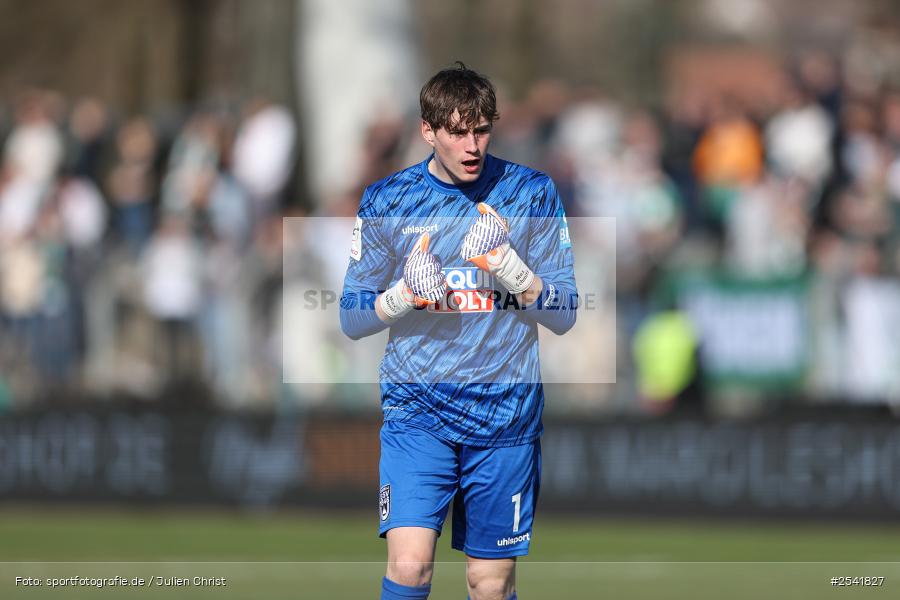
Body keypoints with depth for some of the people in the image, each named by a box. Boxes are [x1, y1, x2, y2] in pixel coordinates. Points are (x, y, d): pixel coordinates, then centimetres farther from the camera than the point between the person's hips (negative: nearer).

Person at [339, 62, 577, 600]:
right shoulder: (387, 201, 2)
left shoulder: (532, 193, 1)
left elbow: (564, 315, 1)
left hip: (505, 412, 0)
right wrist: (405, 294, -15)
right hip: (416, 408, 0)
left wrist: (507, 264, -17)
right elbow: (352, 318, 6)